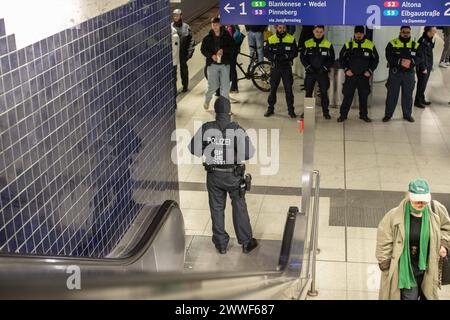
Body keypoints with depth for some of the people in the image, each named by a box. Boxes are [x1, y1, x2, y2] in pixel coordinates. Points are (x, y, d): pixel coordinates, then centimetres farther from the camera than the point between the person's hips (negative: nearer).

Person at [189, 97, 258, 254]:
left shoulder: (206, 128, -12)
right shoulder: (237, 130, -18)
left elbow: (193, 148, -8)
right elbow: (249, 153, -22)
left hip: (214, 175, 2)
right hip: (233, 176, -1)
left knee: (217, 209, 16)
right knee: (239, 208, 15)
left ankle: (221, 244, 25)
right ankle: (246, 243, 26)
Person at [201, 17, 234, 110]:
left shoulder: (226, 36, 2)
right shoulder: (207, 38, 2)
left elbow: (232, 47, -1)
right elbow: (203, 49, 1)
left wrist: (223, 50, -18)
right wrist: (211, 56, -16)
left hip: (224, 64, 1)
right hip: (212, 64, -1)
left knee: (225, 86, -1)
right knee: (213, 86, -3)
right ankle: (207, 100, 26)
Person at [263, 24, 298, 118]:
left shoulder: (291, 39, 0)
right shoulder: (271, 39, 1)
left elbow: (295, 52, -3)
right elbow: (266, 53, -1)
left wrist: (286, 56, -18)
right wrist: (275, 57, -18)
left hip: (287, 68, -1)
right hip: (275, 67, 1)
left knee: (288, 89, 2)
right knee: (273, 88, 8)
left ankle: (291, 110, 10)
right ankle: (270, 108, 20)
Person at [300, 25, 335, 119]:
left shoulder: (328, 45, 0)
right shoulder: (307, 43, 2)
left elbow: (332, 59, 3)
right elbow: (302, 57, 4)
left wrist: (325, 67, -10)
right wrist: (307, 66, -9)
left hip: (323, 73, -1)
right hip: (310, 72, 1)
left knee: (324, 93, 0)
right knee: (308, 92, 6)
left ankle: (326, 112, 9)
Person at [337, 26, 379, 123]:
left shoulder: (370, 45, 2)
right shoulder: (348, 44, 1)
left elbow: (375, 59, 10)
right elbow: (341, 58, 8)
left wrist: (370, 71, 0)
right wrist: (346, 69, -3)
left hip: (364, 76, 1)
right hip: (350, 75, -1)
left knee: (364, 96, 7)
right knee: (348, 95, -1)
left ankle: (364, 115, 19)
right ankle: (343, 115, 7)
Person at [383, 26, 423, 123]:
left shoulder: (415, 45, 6)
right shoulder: (392, 43, -2)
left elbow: (419, 58, -3)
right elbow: (389, 57, -13)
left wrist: (411, 62, -22)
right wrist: (400, 62, -26)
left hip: (409, 74, 2)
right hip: (395, 73, -2)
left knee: (408, 95, 10)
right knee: (392, 94, 2)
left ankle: (407, 114, 22)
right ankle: (388, 114, 12)